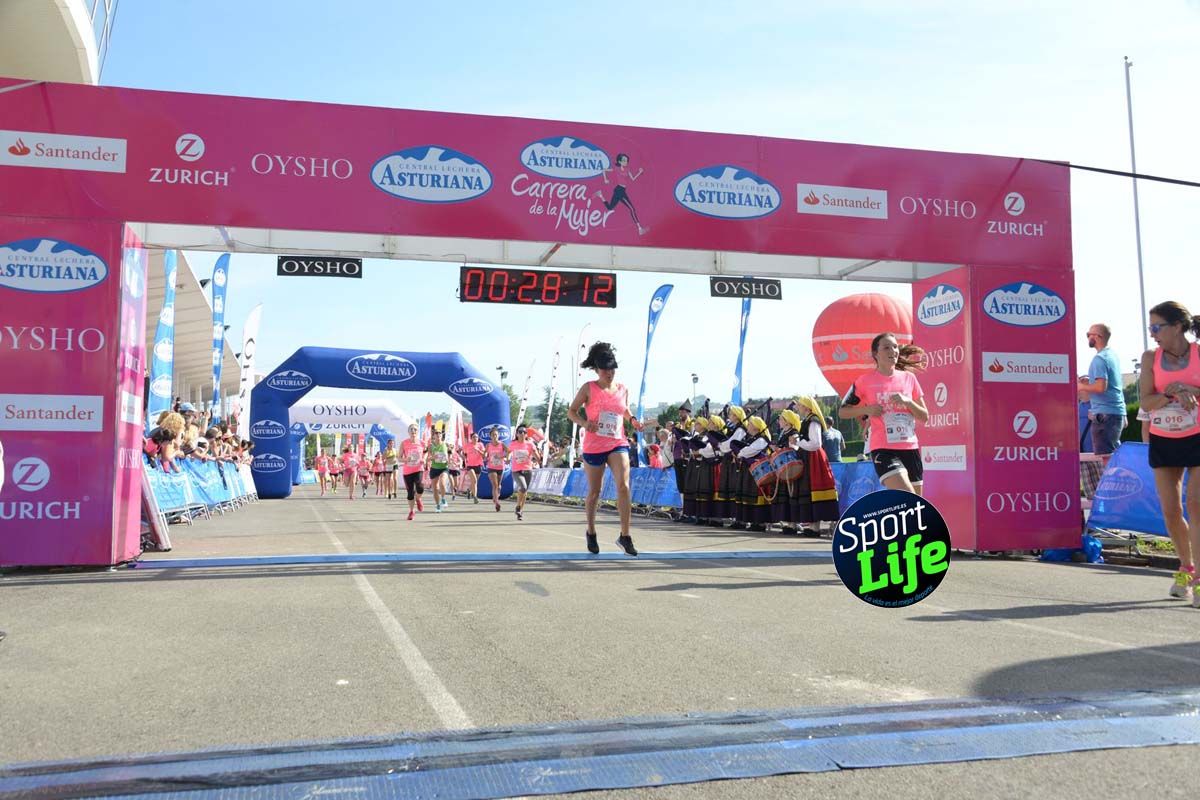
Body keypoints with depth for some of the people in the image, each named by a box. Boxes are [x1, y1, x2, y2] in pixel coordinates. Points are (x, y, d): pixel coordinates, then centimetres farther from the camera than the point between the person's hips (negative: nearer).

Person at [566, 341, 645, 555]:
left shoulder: (623, 390, 5)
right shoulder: (588, 388, -4)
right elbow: (571, 412, -1)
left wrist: (633, 419, 2)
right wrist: (583, 423, -21)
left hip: (618, 444, 2)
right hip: (593, 446, -1)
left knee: (623, 486, -18)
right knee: (594, 492, 10)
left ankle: (625, 536, -12)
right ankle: (591, 532, 33)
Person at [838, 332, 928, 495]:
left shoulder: (909, 378, 9)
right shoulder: (865, 381, -1)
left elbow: (925, 416, 11)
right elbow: (842, 412, 6)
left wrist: (907, 402, -8)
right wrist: (866, 409, -11)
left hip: (910, 449, 5)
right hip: (884, 449, -5)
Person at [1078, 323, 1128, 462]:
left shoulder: (1099, 358, -14)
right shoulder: (1112, 355, 15)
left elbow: (1101, 387, -22)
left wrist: (1082, 386, -9)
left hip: (1105, 413, -10)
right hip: (1118, 411, 10)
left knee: (1105, 457, -7)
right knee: (1114, 455, 15)